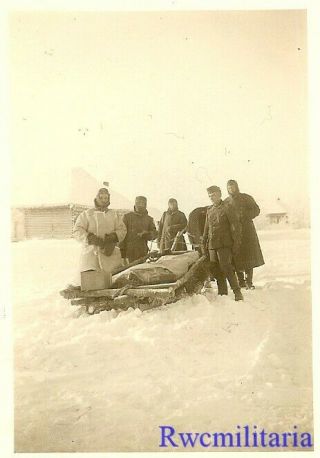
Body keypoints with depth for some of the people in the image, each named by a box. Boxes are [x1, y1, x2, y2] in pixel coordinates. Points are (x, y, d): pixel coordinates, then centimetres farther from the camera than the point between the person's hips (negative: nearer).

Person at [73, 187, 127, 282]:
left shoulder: (115, 215, 21)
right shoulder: (86, 214, 15)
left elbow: (122, 229, 9)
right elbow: (77, 231, 3)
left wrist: (113, 237, -11)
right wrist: (90, 238, -15)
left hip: (110, 253, 2)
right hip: (90, 252, -1)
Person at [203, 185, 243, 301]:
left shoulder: (227, 208, -3)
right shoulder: (209, 210, 16)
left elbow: (236, 226, -6)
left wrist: (236, 243, -11)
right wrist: (204, 244, 19)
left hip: (224, 245, -6)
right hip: (212, 245, 6)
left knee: (227, 268, -11)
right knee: (216, 270, 6)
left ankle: (237, 293, -3)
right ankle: (222, 293, 16)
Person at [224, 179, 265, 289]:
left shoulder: (246, 198, 6)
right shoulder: (226, 202, 14)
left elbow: (256, 210, 0)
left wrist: (243, 215, -13)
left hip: (247, 230, -2)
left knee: (249, 257, -6)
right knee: (237, 258, 0)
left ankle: (249, 281, -1)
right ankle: (241, 281, 9)